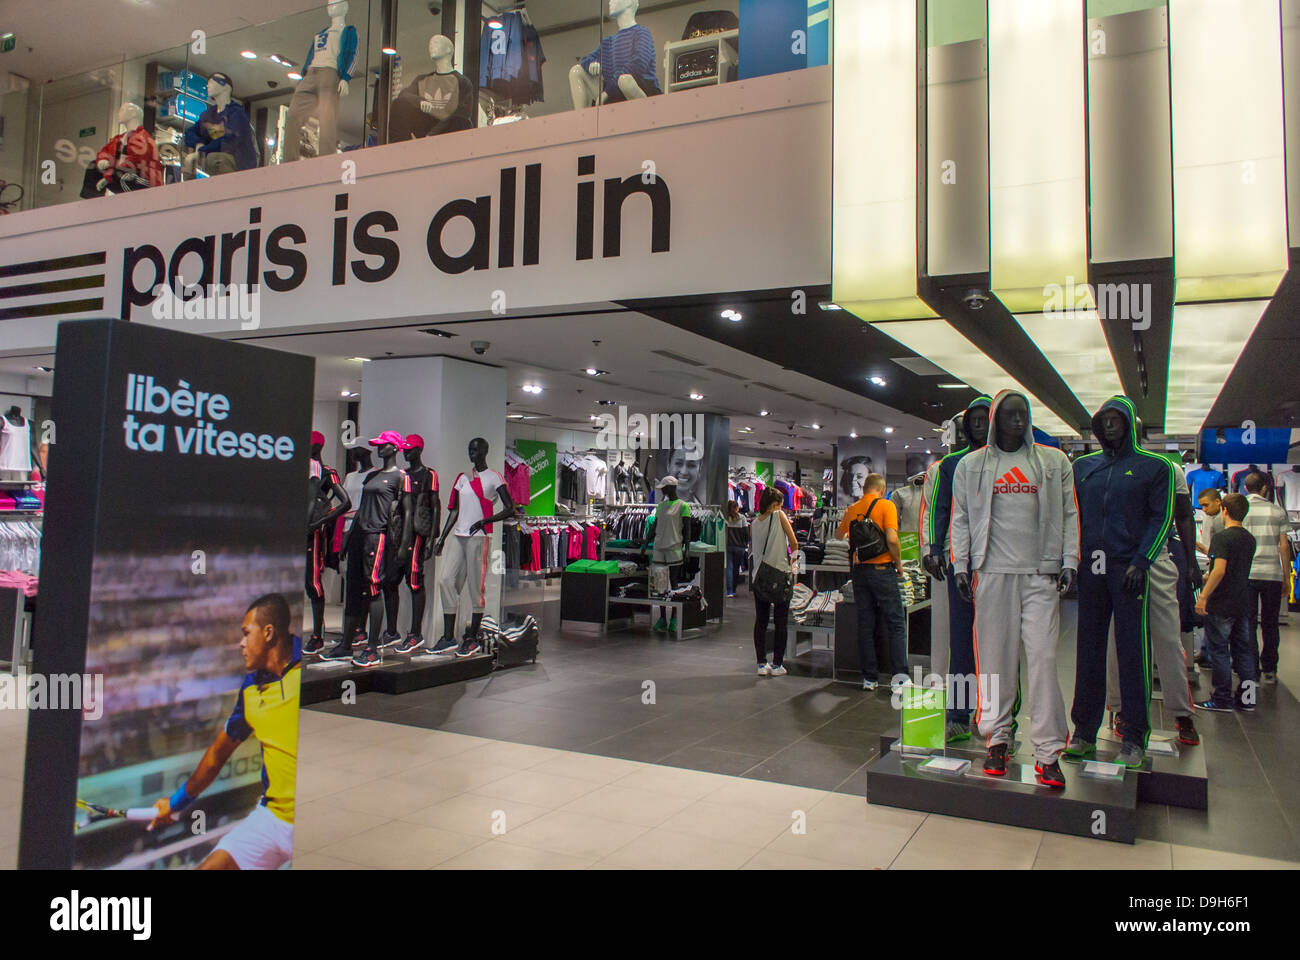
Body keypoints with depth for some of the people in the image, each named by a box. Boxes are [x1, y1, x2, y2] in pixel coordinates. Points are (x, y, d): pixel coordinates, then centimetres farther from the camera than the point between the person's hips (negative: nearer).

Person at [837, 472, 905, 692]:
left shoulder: (852, 509, 8)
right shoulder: (886, 505, -7)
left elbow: (839, 535, 25)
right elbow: (892, 539, -18)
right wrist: (899, 564, -3)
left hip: (859, 569, 5)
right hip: (882, 569, -5)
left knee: (865, 624, 9)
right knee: (894, 624, 2)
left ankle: (869, 677, 12)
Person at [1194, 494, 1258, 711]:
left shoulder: (1222, 537, -15)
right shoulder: (1250, 539, 10)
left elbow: (1220, 570, -24)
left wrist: (1203, 596, -21)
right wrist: (1209, 578, 32)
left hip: (1221, 604, -8)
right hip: (1243, 603, 8)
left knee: (1219, 650, -1)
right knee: (1243, 649, 12)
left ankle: (1222, 699, 3)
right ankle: (1247, 697, 17)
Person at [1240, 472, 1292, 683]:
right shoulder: (1277, 511, 3)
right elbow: (1284, 546, 2)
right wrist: (1286, 576, 9)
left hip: (1245, 575, -1)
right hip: (1272, 573, 1)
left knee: (1249, 622, 3)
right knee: (1270, 624, 10)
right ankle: (1269, 670, 13)